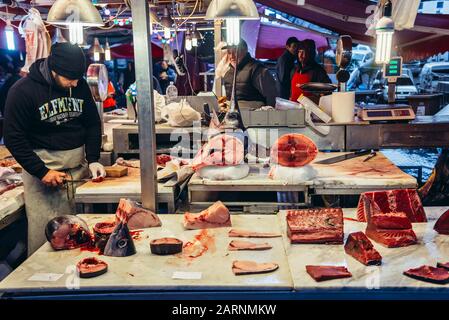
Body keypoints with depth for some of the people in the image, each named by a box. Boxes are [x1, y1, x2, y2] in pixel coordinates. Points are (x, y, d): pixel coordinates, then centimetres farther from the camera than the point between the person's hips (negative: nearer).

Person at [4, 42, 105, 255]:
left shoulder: (80, 85, 2)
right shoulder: (22, 91, -10)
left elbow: (93, 124, 10)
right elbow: (14, 139, -8)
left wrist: (93, 160, -2)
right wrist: (42, 172, -15)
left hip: (79, 164, 4)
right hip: (42, 167, -4)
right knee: (45, 232, -3)